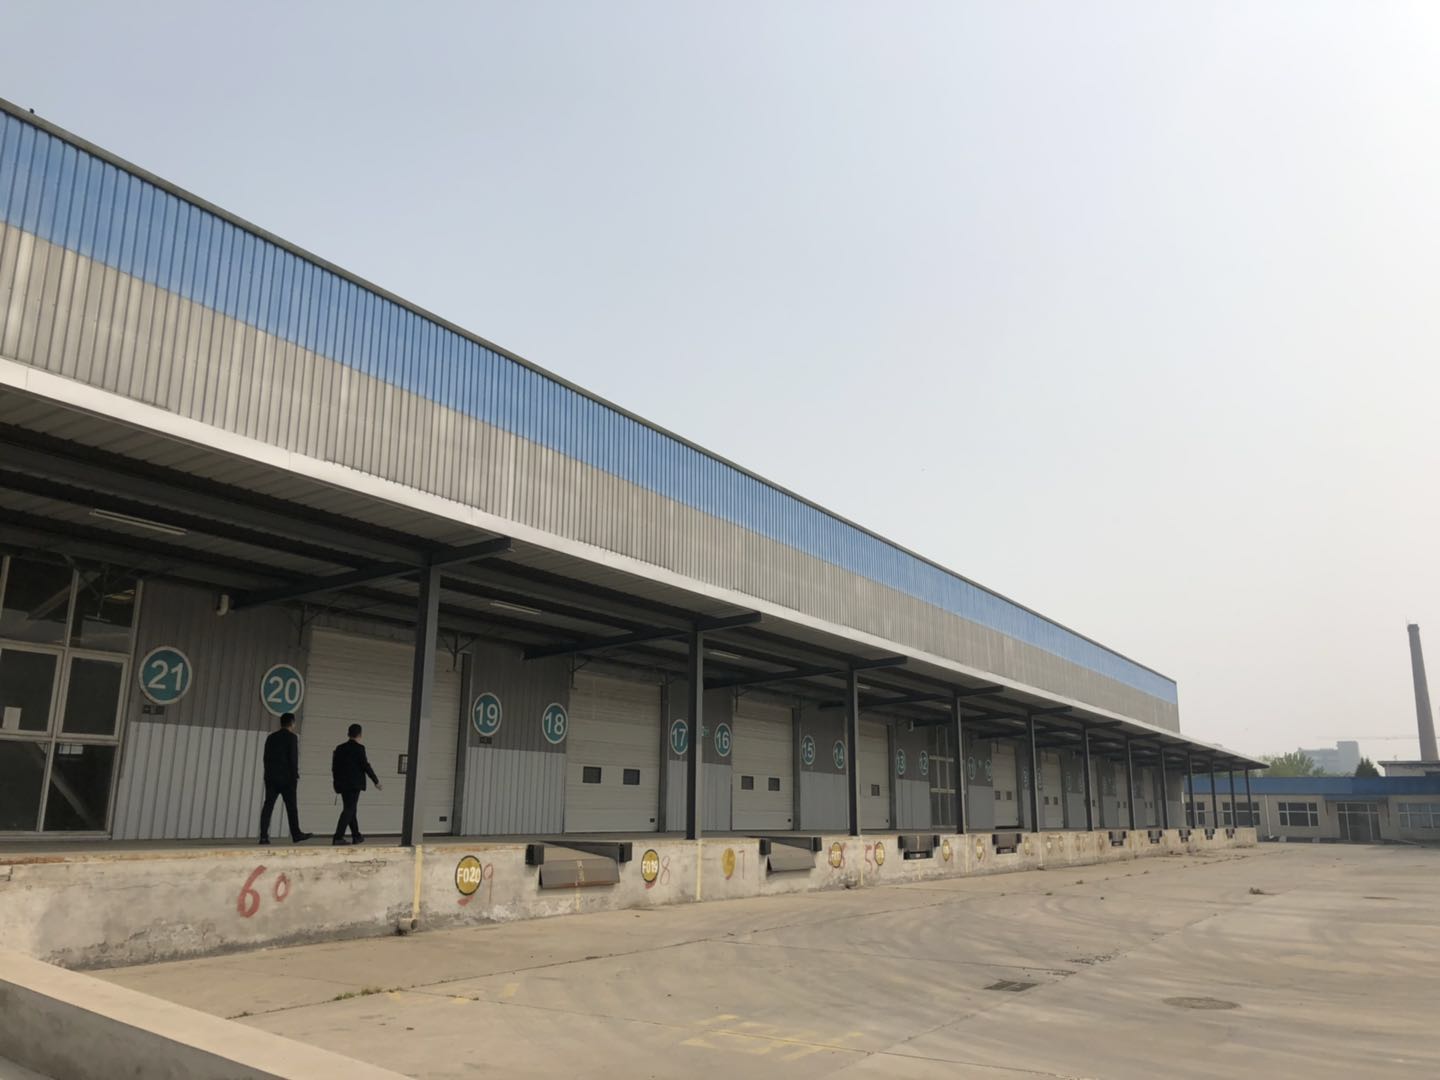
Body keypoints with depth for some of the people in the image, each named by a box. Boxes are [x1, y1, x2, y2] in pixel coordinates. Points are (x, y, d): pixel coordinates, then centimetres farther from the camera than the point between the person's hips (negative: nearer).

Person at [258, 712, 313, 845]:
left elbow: (266, 757, 13)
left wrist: (269, 774, 18)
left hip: (271, 777, 5)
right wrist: (295, 776, -7)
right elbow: (293, 758, -12)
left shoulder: (271, 737, 11)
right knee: (291, 807, 3)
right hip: (286, 778, -5)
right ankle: (296, 835, 9)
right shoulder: (291, 737, -7)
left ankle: (264, 835, -6)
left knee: (268, 805, 1)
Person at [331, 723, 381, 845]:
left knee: (350, 809, 15)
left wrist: (338, 781, 21)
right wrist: (376, 781, -4)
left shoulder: (339, 748, 9)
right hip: (354, 783, -6)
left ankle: (356, 836, 22)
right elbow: (365, 766, -11)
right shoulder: (359, 748, -9)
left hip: (342, 784, 6)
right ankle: (338, 837, -13)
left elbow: (334, 767, 10)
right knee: (349, 809, -5)